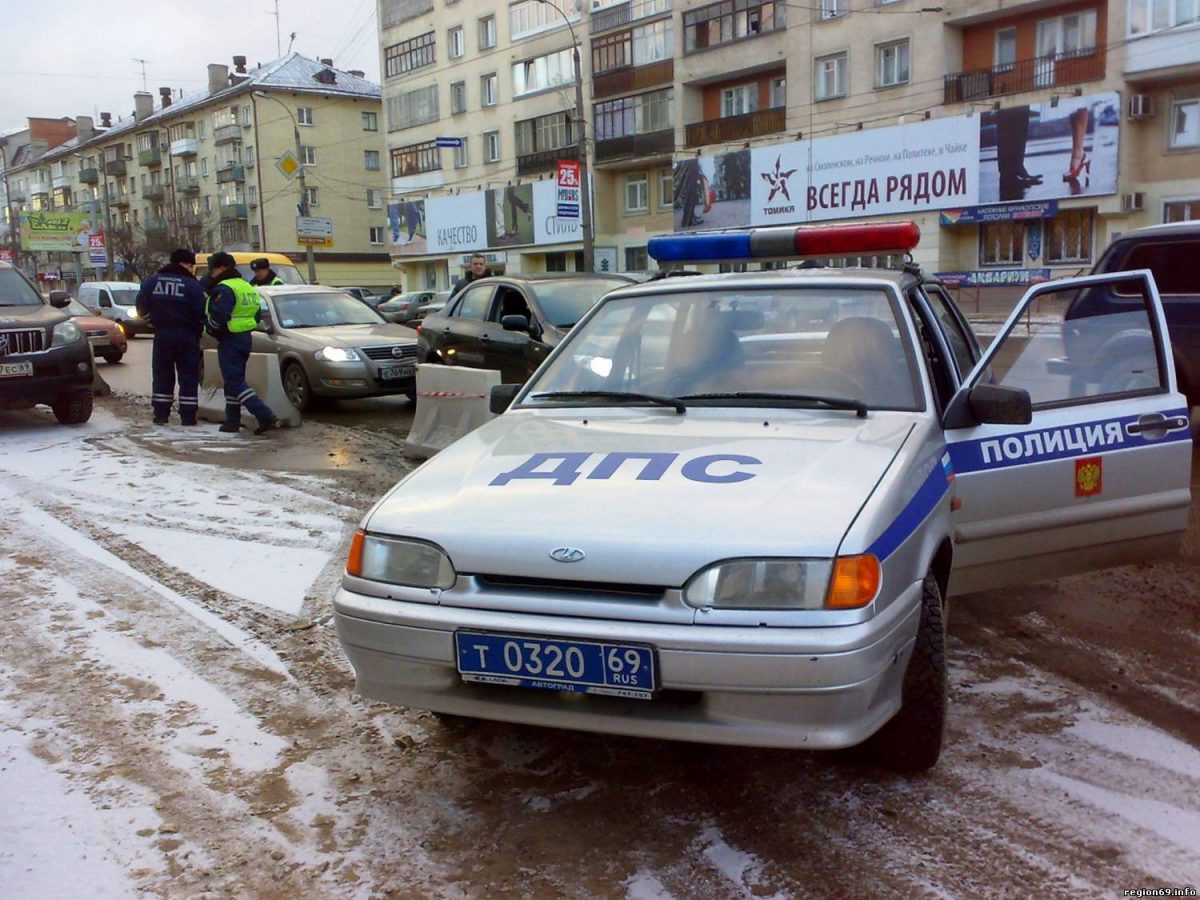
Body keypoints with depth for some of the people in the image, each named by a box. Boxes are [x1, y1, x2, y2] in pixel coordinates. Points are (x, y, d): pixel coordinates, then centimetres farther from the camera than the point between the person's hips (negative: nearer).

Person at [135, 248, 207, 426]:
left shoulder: (151, 282, 3)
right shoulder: (192, 285, -11)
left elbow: (142, 308, 7)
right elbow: (201, 312, -15)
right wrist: (197, 328, 4)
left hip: (162, 335, 3)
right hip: (186, 336, -3)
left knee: (162, 376, 12)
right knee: (188, 377, 3)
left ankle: (160, 414, 12)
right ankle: (188, 416, 2)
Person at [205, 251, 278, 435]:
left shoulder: (224, 289, -15)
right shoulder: (248, 287, 16)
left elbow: (218, 317, -24)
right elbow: (256, 315, 18)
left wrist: (208, 326, -6)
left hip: (230, 340, -10)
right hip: (245, 338, 10)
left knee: (235, 382, -9)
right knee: (234, 380, 17)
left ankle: (265, 416, -20)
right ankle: (232, 420, 20)